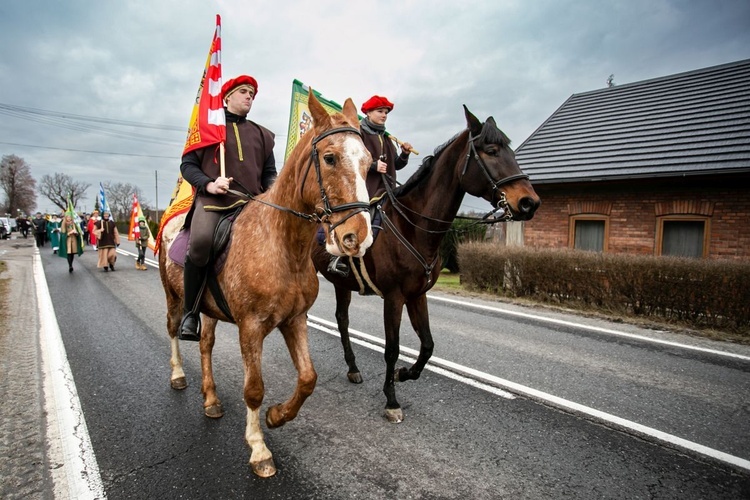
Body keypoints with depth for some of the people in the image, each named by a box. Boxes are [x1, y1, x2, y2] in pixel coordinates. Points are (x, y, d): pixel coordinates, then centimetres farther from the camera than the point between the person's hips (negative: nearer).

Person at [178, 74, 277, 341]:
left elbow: (270, 173, 22)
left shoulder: (262, 134, 24)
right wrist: (208, 184, -11)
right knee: (201, 242, -34)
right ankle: (190, 312, -12)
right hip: (212, 199, -3)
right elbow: (187, 164, 10)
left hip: (252, 202, 4)